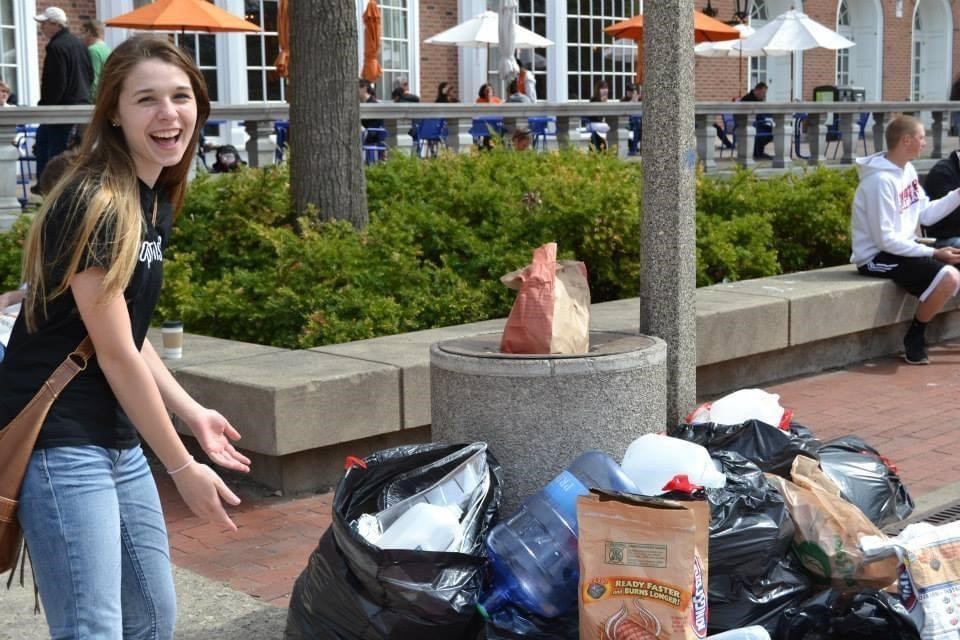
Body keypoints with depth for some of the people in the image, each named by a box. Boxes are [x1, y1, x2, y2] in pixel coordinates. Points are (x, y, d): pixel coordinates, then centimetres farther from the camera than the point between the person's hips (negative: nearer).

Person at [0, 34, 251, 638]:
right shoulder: (94, 202, -19)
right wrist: (183, 466, -11)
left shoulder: (156, 201, 9)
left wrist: (195, 415, 15)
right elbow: (114, 353, -18)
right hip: (62, 444, -9)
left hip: (119, 440, 9)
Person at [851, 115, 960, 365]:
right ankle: (914, 341, -8)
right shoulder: (880, 180, -21)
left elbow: (926, 215, 8)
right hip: (877, 256, -10)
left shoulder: (907, 169, 7)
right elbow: (885, 240, -23)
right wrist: (932, 253, -22)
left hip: (902, 248, 10)